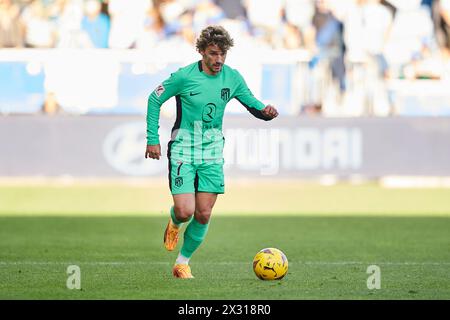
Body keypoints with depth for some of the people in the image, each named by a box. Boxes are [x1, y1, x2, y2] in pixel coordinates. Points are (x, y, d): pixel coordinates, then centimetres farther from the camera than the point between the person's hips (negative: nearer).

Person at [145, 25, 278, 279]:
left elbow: (252, 103, 9)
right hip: (183, 150, -3)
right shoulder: (184, 76, -12)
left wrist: (266, 111, -16)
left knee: (203, 214, -1)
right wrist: (153, 139, -5)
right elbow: (155, 100, -1)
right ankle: (174, 224, 25)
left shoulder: (232, 78, -1)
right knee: (185, 211, -13)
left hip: (212, 153, 3)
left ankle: (183, 262, 17)